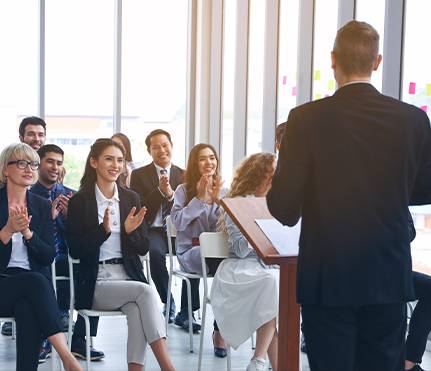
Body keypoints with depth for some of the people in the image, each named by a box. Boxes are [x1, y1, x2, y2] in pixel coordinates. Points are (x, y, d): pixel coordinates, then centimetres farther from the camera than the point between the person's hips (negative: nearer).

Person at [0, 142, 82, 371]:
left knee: (28, 309, -33)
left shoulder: (42, 206, 12)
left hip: (32, 287, 3)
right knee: (36, 281, -34)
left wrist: (27, 232, -12)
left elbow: (48, 257, 4)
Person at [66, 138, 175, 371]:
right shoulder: (79, 202, 1)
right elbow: (75, 251, -5)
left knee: (137, 309, -31)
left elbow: (143, 249, 11)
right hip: (97, 284, -3)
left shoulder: (131, 199, 12)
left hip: (129, 277, 4)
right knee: (145, 292, -29)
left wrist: (130, 231, -11)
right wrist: (103, 229, -19)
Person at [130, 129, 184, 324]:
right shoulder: (139, 175, 8)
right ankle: (169, 304, -17)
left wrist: (171, 195, -12)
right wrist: (159, 191, -14)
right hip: (153, 230, -2)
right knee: (155, 252, -35)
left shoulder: (183, 175, 14)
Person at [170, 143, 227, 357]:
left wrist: (217, 201, -7)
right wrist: (200, 198, -10)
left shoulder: (222, 191, 15)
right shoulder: (184, 190, 6)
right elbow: (178, 223, -9)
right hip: (190, 251, -3)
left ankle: (220, 329, -23)